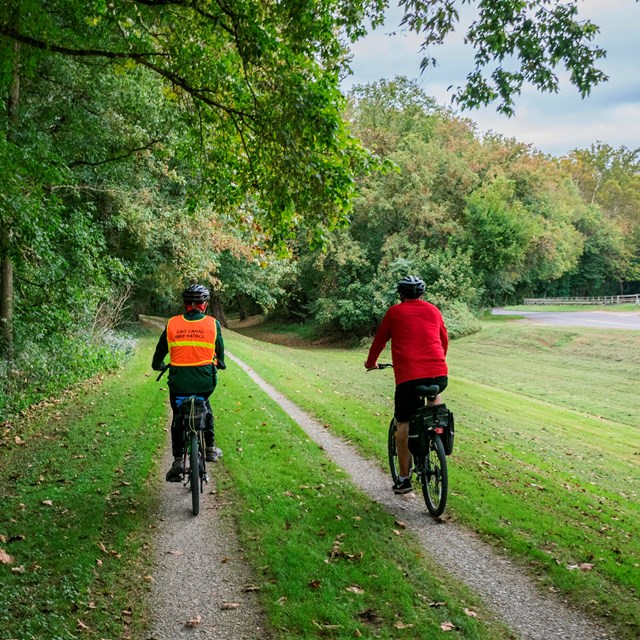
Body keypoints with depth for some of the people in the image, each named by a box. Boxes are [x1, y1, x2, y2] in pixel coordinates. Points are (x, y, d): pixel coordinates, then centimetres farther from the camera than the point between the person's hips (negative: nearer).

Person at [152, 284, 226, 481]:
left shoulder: (172, 324, 1)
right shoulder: (212, 324, 0)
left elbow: (159, 352, 11)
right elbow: (219, 352, 13)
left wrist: (158, 365, 32)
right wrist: (220, 364, 34)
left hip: (179, 382, 0)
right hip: (205, 381, 1)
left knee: (178, 418, 20)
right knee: (205, 406, 31)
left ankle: (178, 461, 11)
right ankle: (209, 448, 29)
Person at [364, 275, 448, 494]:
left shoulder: (395, 312, 10)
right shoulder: (434, 311, 18)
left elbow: (379, 339, 19)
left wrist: (371, 362, 37)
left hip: (408, 375, -3)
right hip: (439, 373, 3)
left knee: (403, 424, 7)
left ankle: (403, 478, 8)